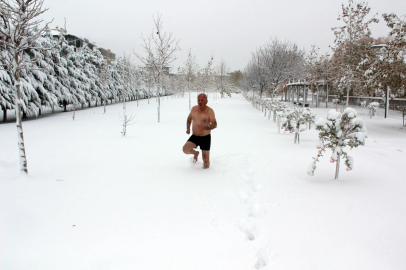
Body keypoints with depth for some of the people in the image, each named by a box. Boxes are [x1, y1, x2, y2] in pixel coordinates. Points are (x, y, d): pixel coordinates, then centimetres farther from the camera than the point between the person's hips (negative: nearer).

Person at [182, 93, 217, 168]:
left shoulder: (209, 111, -14)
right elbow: (189, 118, 17)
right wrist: (188, 128, 0)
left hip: (205, 138, -4)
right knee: (185, 149, -23)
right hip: (194, 136, 4)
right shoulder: (194, 109, -1)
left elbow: (214, 125, -18)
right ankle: (195, 153, 13)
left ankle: (206, 162, 39)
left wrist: (204, 128, -34)